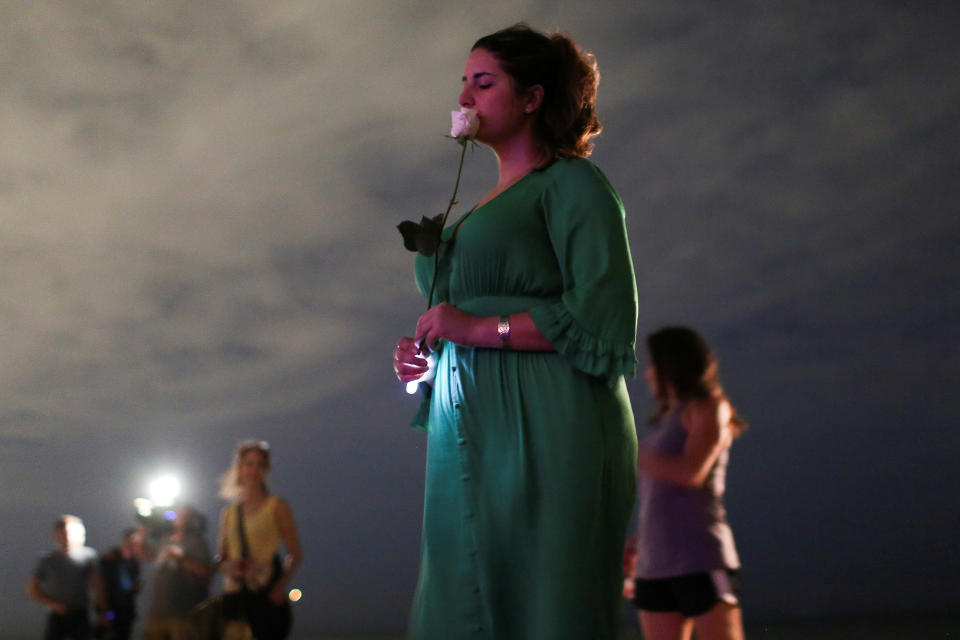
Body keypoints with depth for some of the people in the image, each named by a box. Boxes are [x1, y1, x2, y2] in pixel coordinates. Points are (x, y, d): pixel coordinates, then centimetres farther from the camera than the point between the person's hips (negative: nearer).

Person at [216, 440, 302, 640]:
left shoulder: (276, 506, 3)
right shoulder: (229, 513, 17)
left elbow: (295, 554, -1)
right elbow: (221, 557, 21)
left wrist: (281, 584, -17)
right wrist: (228, 567, -3)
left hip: (267, 593, -4)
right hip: (234, 592, 4)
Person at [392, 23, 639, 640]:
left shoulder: (572, 183, -1)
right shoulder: (484, 207, 24)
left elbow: (606, 318, -13)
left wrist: (480, 328, -13)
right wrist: (426, 357, 9)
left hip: (545, 432, -8)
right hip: (470, 439, 8)